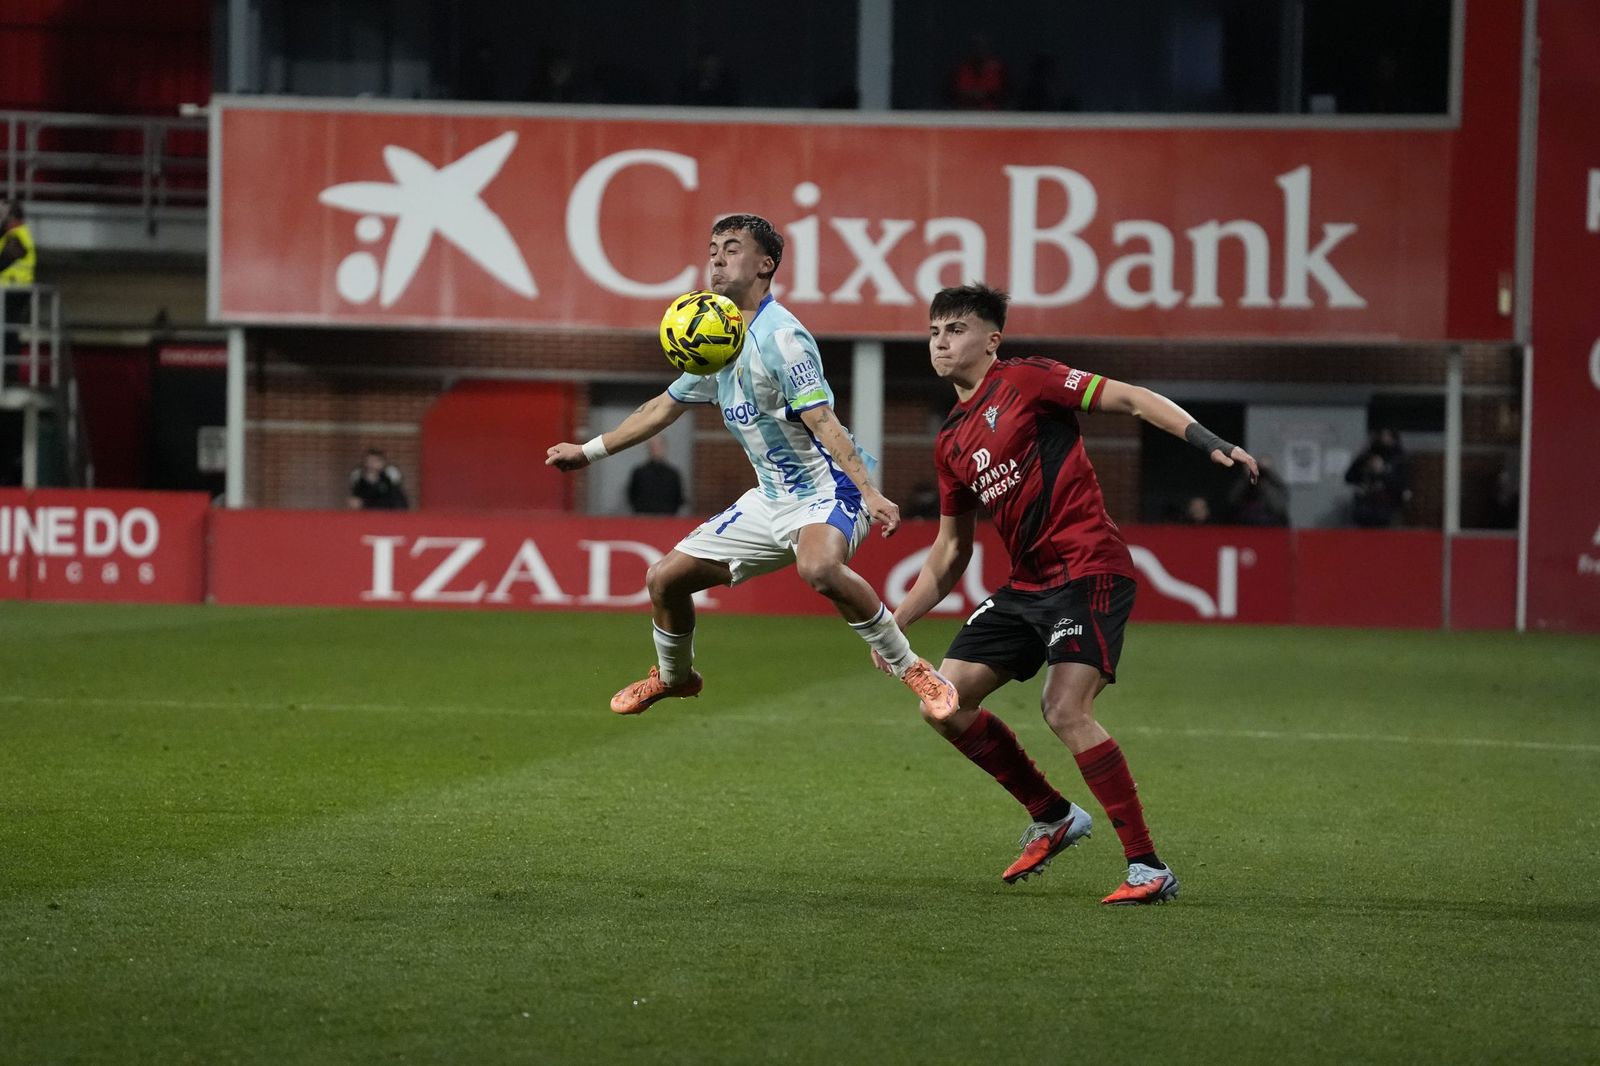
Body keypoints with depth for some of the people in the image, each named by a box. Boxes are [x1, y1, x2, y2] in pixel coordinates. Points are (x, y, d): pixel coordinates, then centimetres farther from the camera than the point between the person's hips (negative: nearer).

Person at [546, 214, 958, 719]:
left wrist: (869, 492, -34)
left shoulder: (779, 336, -17)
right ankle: (673, 676, 36)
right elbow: (663, 407, 24)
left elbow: (822, 421, -25)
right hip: (771, 500, 9)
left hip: (826, 491, -9)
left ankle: (910, 669, -26)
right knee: (664, 579, 8)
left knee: (818, 567, -41)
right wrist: (588, 451, 27)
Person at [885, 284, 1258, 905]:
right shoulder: (951, 444, 18)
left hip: (1088, 570, -8)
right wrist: (893, 624, 21)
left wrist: (1206, 441, -21)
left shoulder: (1025, 381, -3)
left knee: (1065, 710, -21)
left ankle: (1149, 868, -14)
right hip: (1026, 585, 8)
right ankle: (1052, 817, 16)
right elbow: (949, 555, 25)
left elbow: (1130, 400, -8)